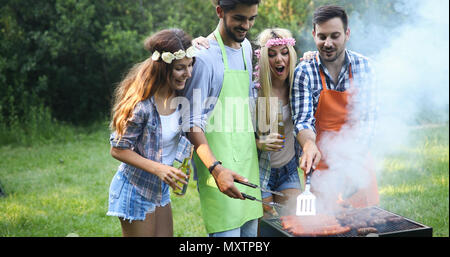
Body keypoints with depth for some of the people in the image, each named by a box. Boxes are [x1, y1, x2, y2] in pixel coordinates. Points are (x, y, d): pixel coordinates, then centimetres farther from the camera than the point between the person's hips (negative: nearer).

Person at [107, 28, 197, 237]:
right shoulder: (141, 106, -29)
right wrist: (158, 168, -30)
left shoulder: (180, 94, -8)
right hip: (136, 190, -7)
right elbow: (118, 150, -19)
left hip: (159, 188, 7)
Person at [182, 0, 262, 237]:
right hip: (219, 168, -8)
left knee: (250, 230, 12)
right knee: (227, 232, -8)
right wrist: (216, 168, -27)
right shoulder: (204, 57, -14)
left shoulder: (246, 47, 11)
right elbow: (192, 123, -16)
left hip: (248, 164, 8)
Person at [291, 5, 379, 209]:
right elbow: (302, 120, -13)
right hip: (320, 164, -2)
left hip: (357, 162, 3)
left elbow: (368, 117, -2)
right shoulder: (304, 72, -8)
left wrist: (355, 151, -17)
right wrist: (309, 145, -34)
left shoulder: (363, 66, 0)